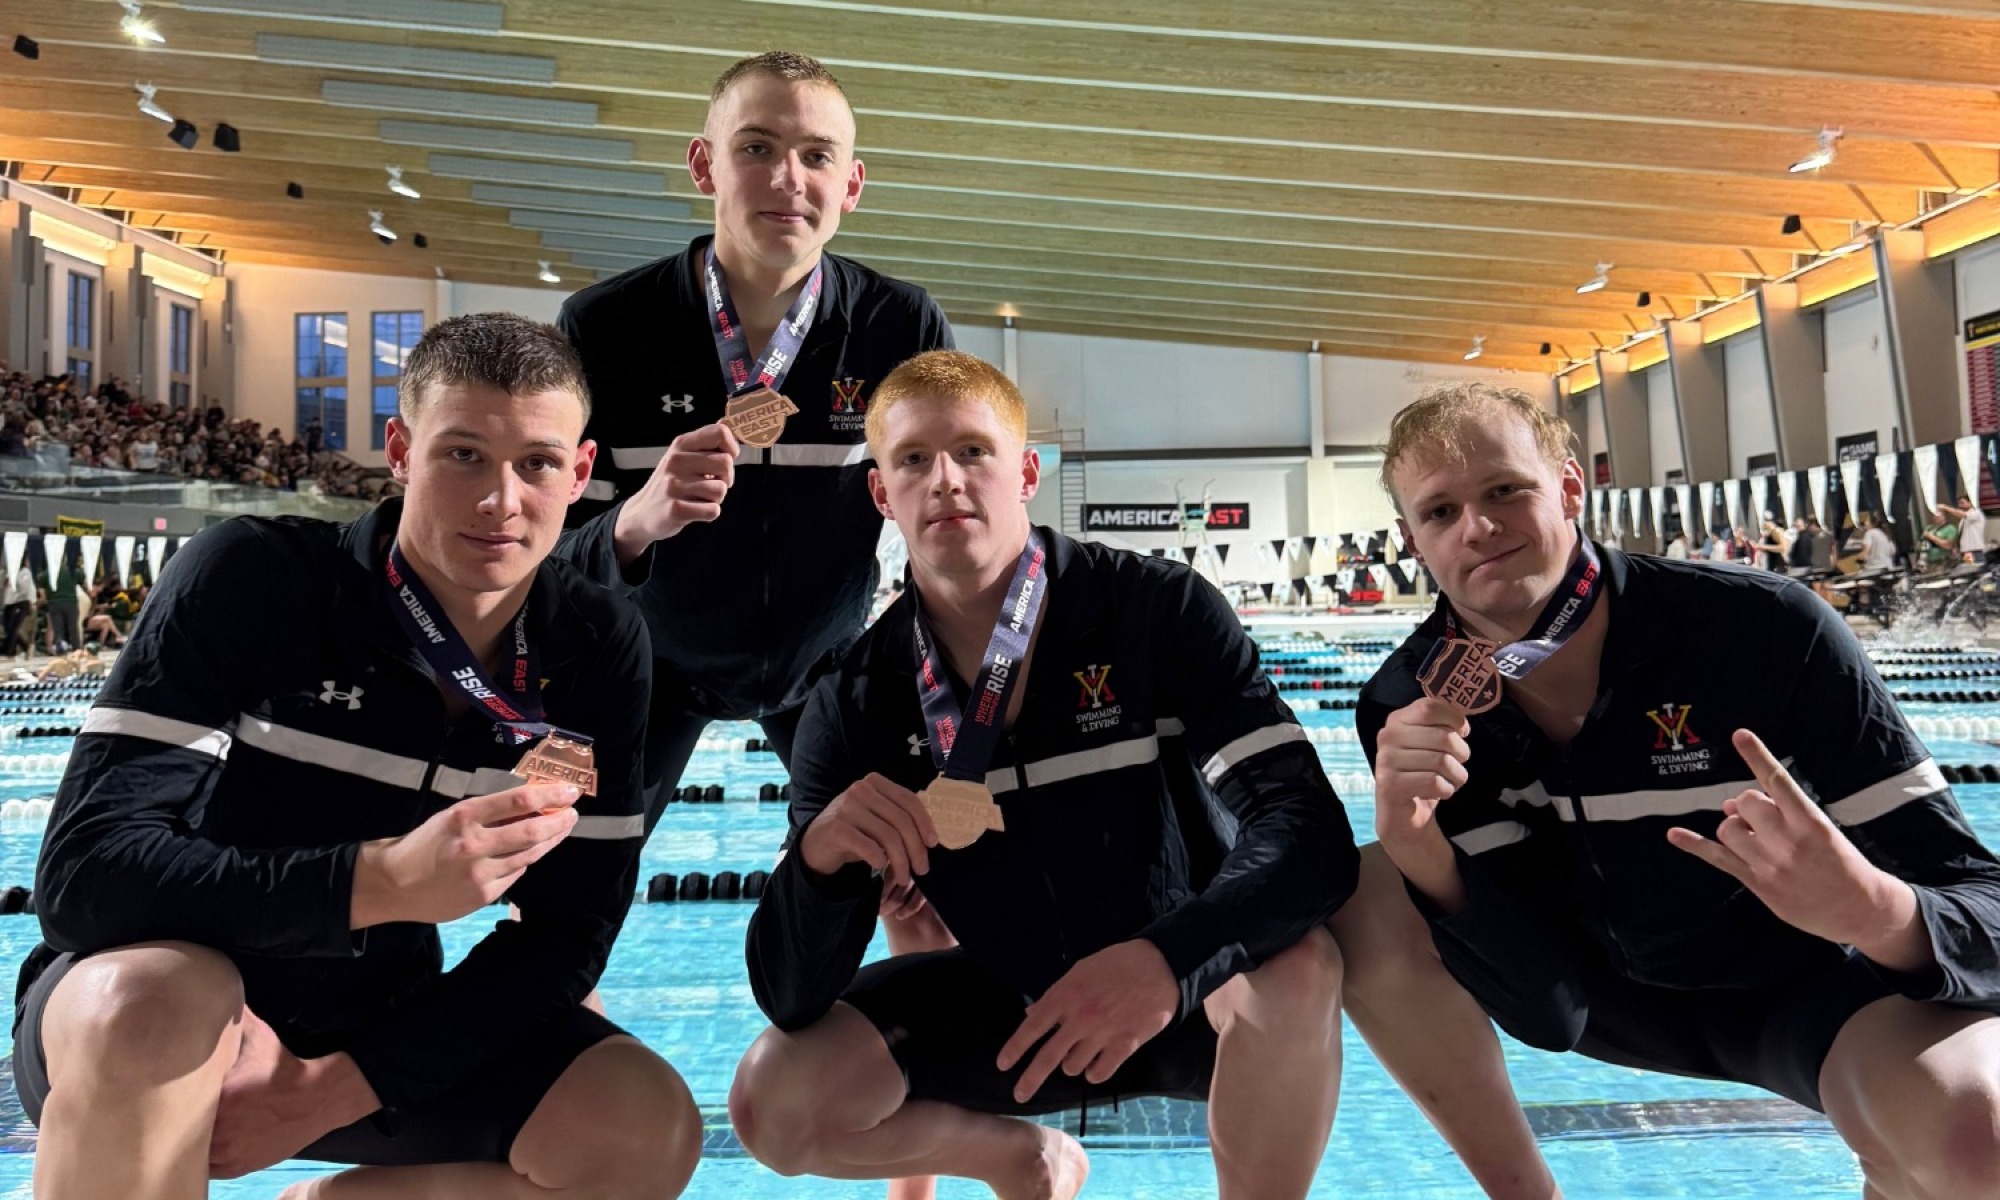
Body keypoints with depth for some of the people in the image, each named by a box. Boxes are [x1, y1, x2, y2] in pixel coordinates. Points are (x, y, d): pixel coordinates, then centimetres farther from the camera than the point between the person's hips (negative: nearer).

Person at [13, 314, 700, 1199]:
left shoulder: (599, 651, -10)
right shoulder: (252, 579, -19)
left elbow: (566, 936, -7)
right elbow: (84, 870, -26)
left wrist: (335, 1090, -15)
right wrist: (384, 881, -40)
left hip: (387, 1024, 4)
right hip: (138, 1013, -3)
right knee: (156, 1002, -37)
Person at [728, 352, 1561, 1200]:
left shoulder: (1160, 611, -18)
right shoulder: (856, 704, -12)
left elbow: (1307, 824, -27)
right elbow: (790, 1000, -13)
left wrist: (1169, 956, -46)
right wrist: (821, 856, -36)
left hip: (1199, 995, -2)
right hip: (1018, 1005, 3)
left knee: (1295, 964, -35)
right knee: (774, 1101, -14)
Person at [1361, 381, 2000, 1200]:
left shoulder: (1766, 632, -26)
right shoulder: (1410, 707, -19)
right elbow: (1549, 1007, -21)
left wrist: (1873, 909, -46)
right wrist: (1413, 849, -41)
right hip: (1616, 996, 4)